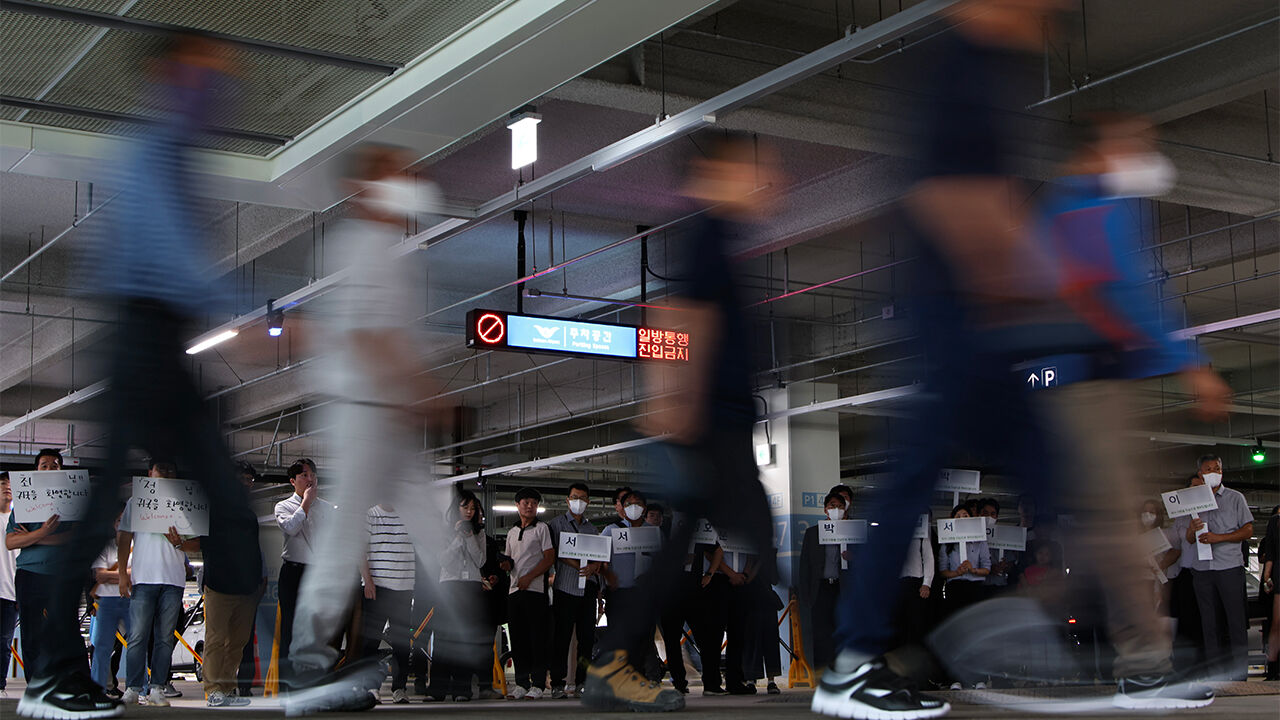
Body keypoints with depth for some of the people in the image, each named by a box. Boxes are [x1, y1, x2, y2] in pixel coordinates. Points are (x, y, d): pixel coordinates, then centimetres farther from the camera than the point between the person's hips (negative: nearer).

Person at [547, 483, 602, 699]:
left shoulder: (593, 528, 20)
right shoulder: (557, 523, 8)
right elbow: (554, 552, -4)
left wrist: (593, 566, -9)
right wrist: (576, 564, -16)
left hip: (588, 588, 4)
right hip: (565, 587, -4)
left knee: (587, 637, 1)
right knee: (562, 636, -7)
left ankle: (582, 683, 6)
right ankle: (557, 684, -4)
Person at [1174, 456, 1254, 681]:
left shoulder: (1234, 498, 5)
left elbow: (1248, 531, -1)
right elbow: (1188, 539, 10)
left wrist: (1219, 538, -13)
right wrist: (1192, 530, -13)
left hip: (1230, 567, -3)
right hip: (1201, 569, 3)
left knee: (1236, 621, -5)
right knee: (1210, 624, 4)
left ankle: (1239, 674, -2)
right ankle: (1216, 673, 8)